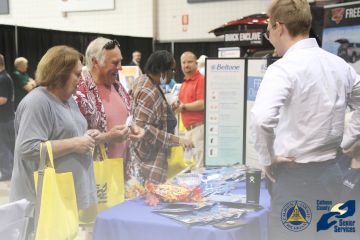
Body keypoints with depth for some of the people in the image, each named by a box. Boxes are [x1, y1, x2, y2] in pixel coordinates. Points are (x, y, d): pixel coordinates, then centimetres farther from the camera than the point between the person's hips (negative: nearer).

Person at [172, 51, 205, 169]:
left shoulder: (201, 80, -9)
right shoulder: (184, 82, 17)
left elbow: (202, 104, -20)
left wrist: (183, 106, -7)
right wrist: (177, 105, 8)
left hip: (199, 127, -9)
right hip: (188, 128, 9)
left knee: (200, 165, -6)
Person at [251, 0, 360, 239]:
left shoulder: (284, 67, -17)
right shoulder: (340, 65, 6)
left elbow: (262, 119, -32)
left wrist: (267, 158, -17)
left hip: (296, 176, -7)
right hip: (331, 171, 7)